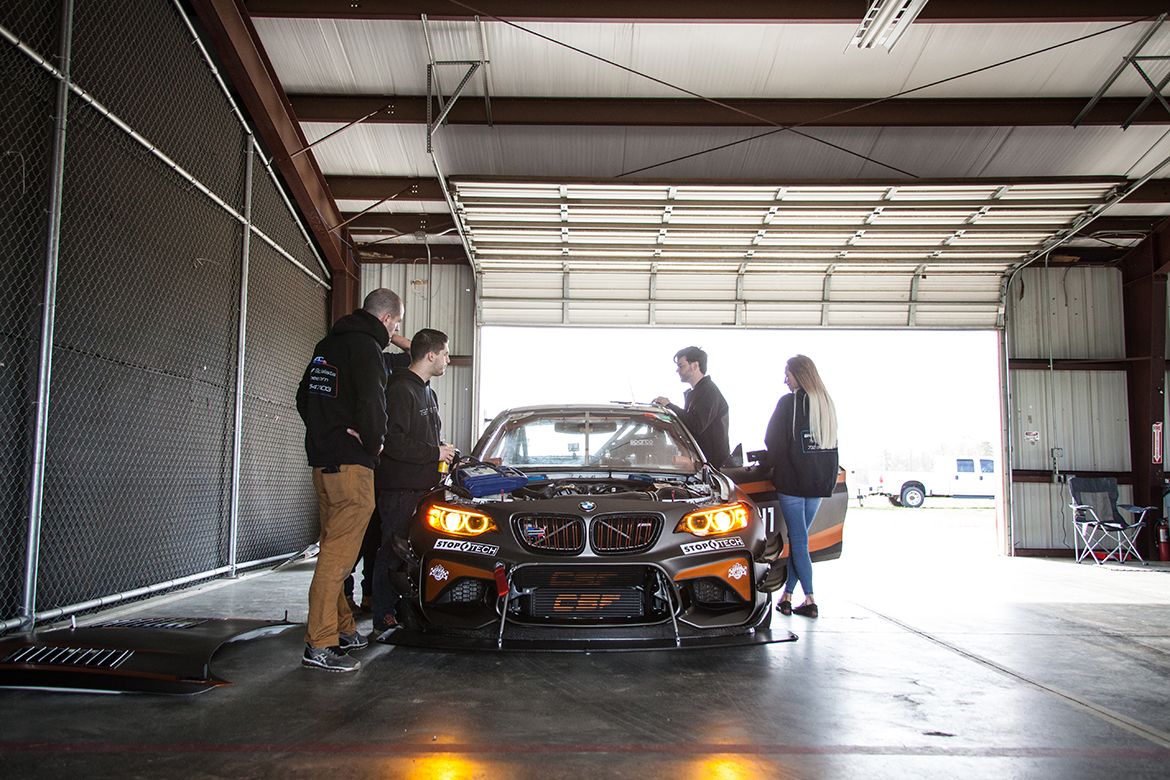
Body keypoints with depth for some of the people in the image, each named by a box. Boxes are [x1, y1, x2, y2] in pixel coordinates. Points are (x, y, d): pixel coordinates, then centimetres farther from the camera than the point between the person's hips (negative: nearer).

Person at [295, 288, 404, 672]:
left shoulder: (327, 345, 17)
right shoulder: (365, 347, -13)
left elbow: (304, 398, 23)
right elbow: (371, 405, -23)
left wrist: (325, 435, 15)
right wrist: (373, 445, -7)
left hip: (322, 460, 10)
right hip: (350, 465, -10)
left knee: (334, 548, 16)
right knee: (338, 554, -8)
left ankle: (343, 630, 27)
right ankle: (319, 645, -6)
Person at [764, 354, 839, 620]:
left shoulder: (789, 402, -10)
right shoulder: (827, 404, 11)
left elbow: (773, 441, -7)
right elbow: (832, 443, 15)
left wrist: (775, 464, 10)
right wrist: (827, 476, 18)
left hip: (792, 480, -6)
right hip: (820, 481, 6)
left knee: (798, 540, -2)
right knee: (798, 538, 12)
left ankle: (810, 600, -3)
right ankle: (786, 595, 15)